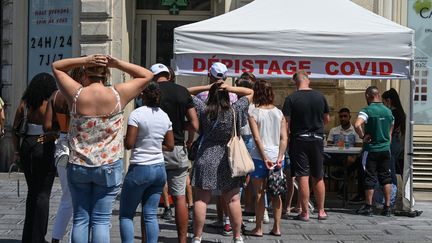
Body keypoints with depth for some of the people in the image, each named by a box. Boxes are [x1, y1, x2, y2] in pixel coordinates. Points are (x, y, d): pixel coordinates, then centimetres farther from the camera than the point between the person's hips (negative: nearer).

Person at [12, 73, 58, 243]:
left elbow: (15, 129, 5)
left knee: (32, 191, 18)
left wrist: (17, 151, 12)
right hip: (45, 148, -5)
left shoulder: (24, 103, 4)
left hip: (26, 146, 5)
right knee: (43, 193, 2)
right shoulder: (50, 104, -10)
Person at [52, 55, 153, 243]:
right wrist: (116, 63, -4)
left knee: (80, 219, 9)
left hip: (78, 166, 1)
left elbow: (56, 66, 10)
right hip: (109, 167, -1)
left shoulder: (76, 95, -6)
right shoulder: (118, 95, -8)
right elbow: (147, 76, 5)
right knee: (101, 220, 2)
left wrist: (84, 60, -4)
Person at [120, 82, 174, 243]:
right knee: (151, 215, 7)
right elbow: (170, 146, 10)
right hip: (159, 168, 6)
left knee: (126, 214, 4)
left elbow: (129, 144, -14)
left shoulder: (137, 114, -11)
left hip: (140, 169, -5)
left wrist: (123, 139, 6)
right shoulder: (164, 116, 6)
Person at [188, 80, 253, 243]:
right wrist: (230, 88, -3)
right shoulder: (235, 110, -4)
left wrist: (207, 87, 1)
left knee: (201, 200, 2)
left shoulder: (203, 110, -4)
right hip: (229, 160, 1)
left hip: (206, 159, -1)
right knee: (233, 200, 7)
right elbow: (250, 92, 9)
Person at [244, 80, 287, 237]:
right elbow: (284, 138, -2)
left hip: (260, 157, -4)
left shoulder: (253, 113, -6)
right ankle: (276, 228, 14)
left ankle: (258, 228, 8)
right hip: (277, 156, 4)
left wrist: (265, 158, -12)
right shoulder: (279, 113, 5)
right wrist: (280, 157, -4)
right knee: (276, 193, 11)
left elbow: (257, 138, -13)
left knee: (259, 193, 4)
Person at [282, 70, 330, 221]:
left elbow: (286, 122, -11)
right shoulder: (320, 97, 2)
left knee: (303, 177, 0)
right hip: (317, 140, 3)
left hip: (299, 139, -3)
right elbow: (327, 119, 13)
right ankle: (321, 211, 19)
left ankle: (305, 212, 2)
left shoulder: (291, 98, -9)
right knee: (318, 177, 12)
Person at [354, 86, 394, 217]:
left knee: (370, 178, 2)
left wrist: (362, 137, -16)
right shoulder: (388, 111, 7)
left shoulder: (367, 110, -13)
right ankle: (387, 207, 10)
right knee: (386, 177, 10)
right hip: (385, 149, 5)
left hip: (371, 149, -5)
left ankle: (368, 207, 7)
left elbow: (357, 125, -30)